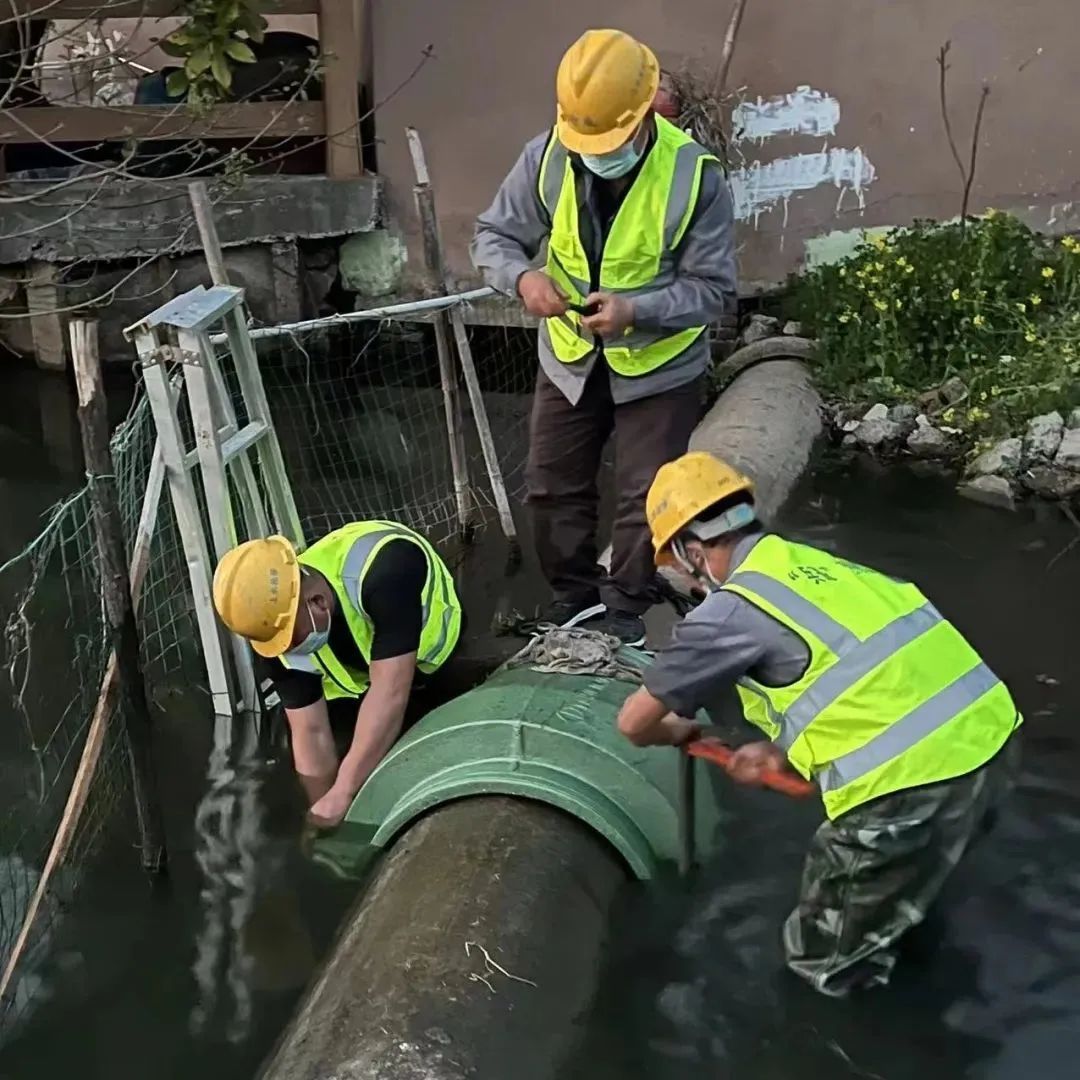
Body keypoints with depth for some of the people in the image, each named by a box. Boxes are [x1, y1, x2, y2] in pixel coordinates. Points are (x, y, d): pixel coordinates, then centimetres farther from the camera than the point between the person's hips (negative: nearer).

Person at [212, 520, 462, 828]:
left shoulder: (382, 572, -46)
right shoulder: (279, 630, -26)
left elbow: (390, 693, -45)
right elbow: (312, 735, -20)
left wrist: (343, 792, -43)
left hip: (442, 661, -4)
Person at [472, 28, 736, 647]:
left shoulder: (695, 177, -24)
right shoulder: (547, 157, -15)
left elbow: (714, 289, -20)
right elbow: (495, 236, -5)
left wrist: (637, 309, -36)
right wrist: (523, 277, -29)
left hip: (659, 364, -3)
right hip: (569, 357, 3)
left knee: (646, 498, 7)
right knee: (553, 485, 14)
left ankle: (626, 607, 30)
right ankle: (574, 591, 36)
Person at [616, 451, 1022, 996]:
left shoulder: (729, 611, -6)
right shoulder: (810, 562, 15)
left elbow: (634, 723, 4)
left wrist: (675, 732, 27)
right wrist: (781, 751, 22)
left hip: (914, 784, -8)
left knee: (824, 962, 15)